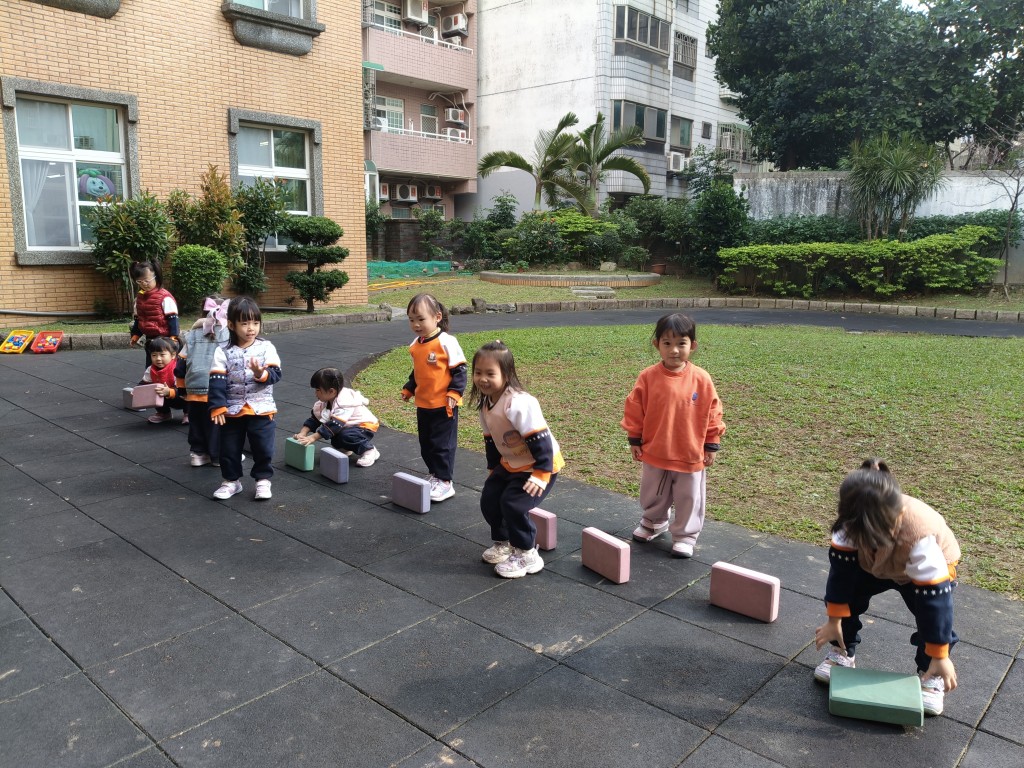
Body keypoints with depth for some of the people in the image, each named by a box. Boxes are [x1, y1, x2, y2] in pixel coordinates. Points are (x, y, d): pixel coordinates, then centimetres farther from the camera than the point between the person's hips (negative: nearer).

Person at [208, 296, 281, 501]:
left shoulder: (266, 347, -4)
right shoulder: (223, 352, -4)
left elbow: (276, 374, -10)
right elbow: (217, 381, -8)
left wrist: (262, 374, -31)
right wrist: (217, 407, -15)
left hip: (261, 409, -1)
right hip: (232, 411, 1)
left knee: (263, 448, 5)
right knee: (229, 449, 11)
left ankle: (263, 479, 22)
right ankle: (231, 480, 29)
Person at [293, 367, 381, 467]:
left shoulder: (344, 403, -32)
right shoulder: (325, 401, -5)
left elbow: (334, 425, -38)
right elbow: (314, 418, -2)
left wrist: (313, 437, -40)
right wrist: (302, 434, -17)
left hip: (365, 426, -9)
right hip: (349, 426, 9)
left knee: (345, 436, -33)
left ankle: (369, 450, -13)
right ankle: (346, 448, 15)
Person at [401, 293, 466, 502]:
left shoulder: (446, 342, -15)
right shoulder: (415, 345, 7)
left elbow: (459, 369, -12)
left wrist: (454, 392, -18)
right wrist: (409, 389, 13)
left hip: (443, 405, -7)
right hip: (422, 405, 7)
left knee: (442, 444, 0)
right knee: (426, 444, 15)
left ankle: (445, 482, 10)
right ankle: (434, 475, 30)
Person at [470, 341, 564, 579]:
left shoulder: (519, 403, -31)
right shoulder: (485, 403, -1)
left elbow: (540, 440, -30)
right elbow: (491, 440, 12)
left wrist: (541, 473, -29)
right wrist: (493, 469, 16)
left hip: (540, 466, -9)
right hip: (510, 464, 9)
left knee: (513, 504, -18)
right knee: (489, 499, 6)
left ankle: (527, 555, 3)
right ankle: (502, 542, 30)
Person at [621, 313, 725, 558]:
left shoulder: (701, 379, -12)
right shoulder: (647, 377, -12)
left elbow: (712, 413, -3)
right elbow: (635, 410, -3)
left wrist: (712, 445, -1)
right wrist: (635, 440, -1)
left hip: (691, 455, -1)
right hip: (655, 452, 1)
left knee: (688, 499, 12)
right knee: (653, 496, 21)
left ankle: (685, 536, 31)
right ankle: (654, 523, 47)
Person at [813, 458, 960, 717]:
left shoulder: (920, 537, -45)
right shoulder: (853, 520, -36)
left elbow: (934, 600, -36)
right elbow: (840, 567, -25)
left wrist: (940, 656, -28)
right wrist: (834, 620, -17)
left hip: (931, 567, -3)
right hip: (877, 566, 3)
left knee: (932, 608, -24)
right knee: (844, 590, -14)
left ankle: (930, 676, -1)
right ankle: (842, 652, 7)